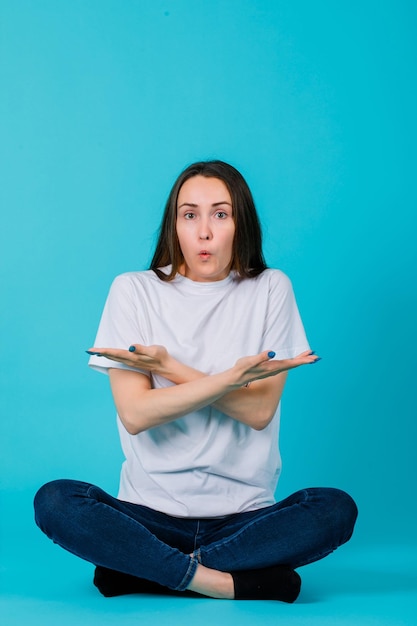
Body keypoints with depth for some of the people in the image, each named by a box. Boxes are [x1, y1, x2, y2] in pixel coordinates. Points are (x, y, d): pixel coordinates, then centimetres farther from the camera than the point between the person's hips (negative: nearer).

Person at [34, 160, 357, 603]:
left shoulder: (270, 290, 2)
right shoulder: (133, 291, 0)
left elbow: (259, 410, -7)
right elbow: (135, 414, -10)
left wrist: (169, 367, -13)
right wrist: (230, 379, -21)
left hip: (245, 513, 1)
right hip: (151, 511, 0)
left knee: (336, 509, -27)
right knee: (53, 503, -26)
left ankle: (141, 569, -19)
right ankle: (227, 581, -22)